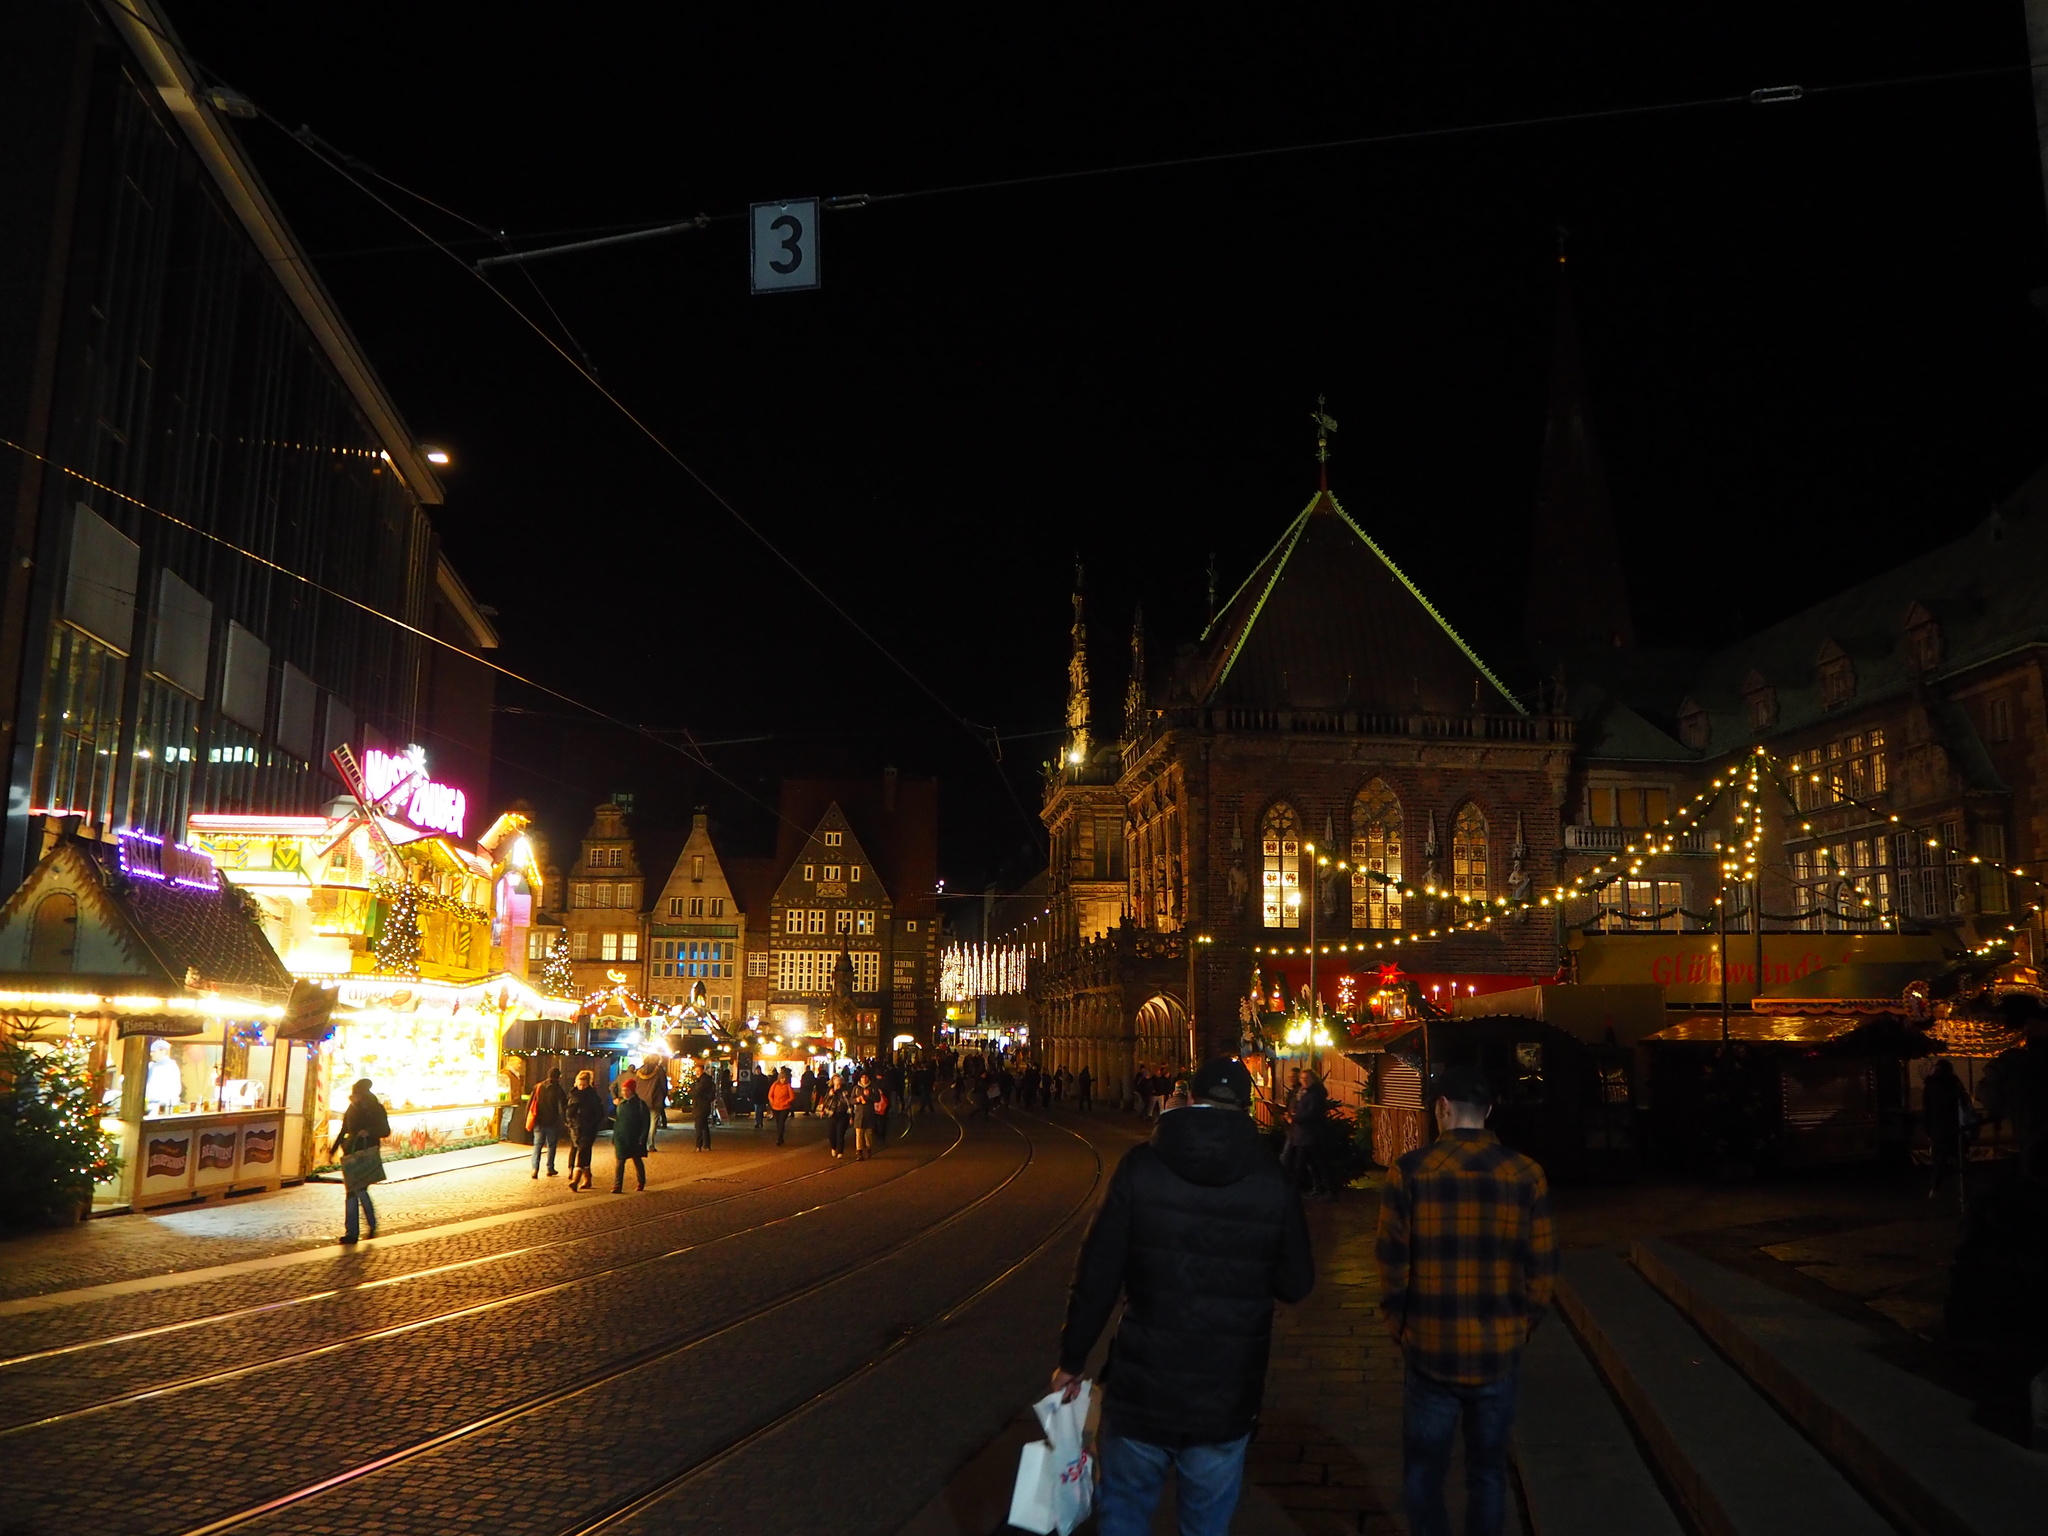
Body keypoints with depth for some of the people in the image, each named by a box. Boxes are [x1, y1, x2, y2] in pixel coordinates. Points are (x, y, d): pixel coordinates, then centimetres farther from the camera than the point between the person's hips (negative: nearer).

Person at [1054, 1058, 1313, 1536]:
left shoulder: (1140, 1166, -10)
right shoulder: (1272, 1182, -9)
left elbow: (1097, 1275, -10)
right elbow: (1296, 1283, 0)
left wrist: (1072, 1359, 1)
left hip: (1141, 1390, -1)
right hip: (1226, 1402, 1)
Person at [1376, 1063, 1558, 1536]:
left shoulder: (1409, 1171, -12)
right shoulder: (1526, 1175, -7)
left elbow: (1391, 1265, -9)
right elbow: (1543, 1271, -3)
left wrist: (1400, 1328, 7)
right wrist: (1519, 1328, 13)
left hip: (1430, 1352, -2)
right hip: (1500, 1354, 2)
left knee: (1423, 1473, 14)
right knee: (1488, 1471, 18)